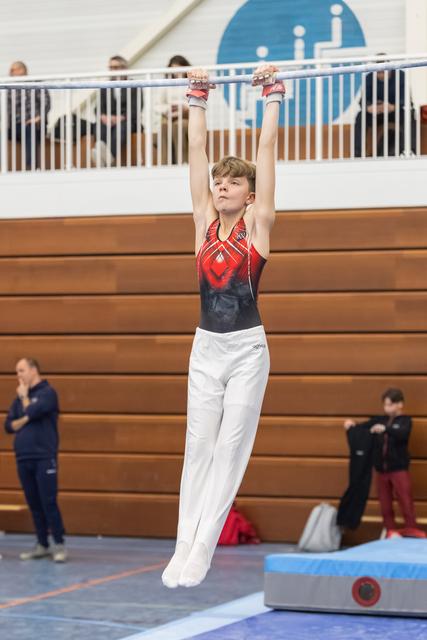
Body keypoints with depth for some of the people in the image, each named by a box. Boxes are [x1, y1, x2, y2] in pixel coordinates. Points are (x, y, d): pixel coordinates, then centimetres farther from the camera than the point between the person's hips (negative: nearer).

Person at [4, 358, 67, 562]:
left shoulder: (48, 392, -4)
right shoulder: (20, 397, 15)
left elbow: (31, 412, -18)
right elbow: (9, 425, 10)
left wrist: (24, 397, 0)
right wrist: (23, 421, -9)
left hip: (44, 458, -6)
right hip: (23, 459, 6)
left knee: (48, 502, -9)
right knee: (34, 504, 8)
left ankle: (59, 545, -5)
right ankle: (42, 545, 13)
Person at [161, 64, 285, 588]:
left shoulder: (257, 221, -3)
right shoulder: (204, 218, 6)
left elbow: (267, 146, -4)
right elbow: (196, 149, 7)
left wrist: (272, 96, -4)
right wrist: (197, 99, 9)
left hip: (246, 349, -4)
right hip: (206, 348, 4)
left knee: (229, 451, -2)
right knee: (198, 448, 4)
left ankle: (200, 553, -1)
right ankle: (184, 548, 4)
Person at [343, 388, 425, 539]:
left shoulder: (405, 421, -5)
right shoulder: (379, 420, 5)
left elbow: (403, 434, -24)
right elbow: (364, 427, 1)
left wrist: (386, 429, -39)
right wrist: (353, 425, -21)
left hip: (399, 468, -4)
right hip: (381, 468, 4)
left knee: (405, 499, -3)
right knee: (385, 501, 9)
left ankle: (411, 528, 3)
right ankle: (390, 528, 17)